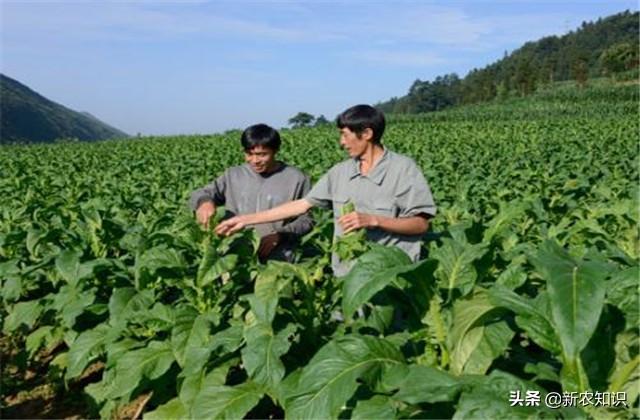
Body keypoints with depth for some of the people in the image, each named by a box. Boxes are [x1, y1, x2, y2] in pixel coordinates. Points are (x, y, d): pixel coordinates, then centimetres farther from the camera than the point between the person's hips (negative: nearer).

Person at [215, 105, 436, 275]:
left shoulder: (403, 168, -9)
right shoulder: (340, 172, 6)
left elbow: (421, 224, -9)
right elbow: (302, 205, 9)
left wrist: (372, 220, -21)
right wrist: (245, 219, 9)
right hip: (348, 274, 5)